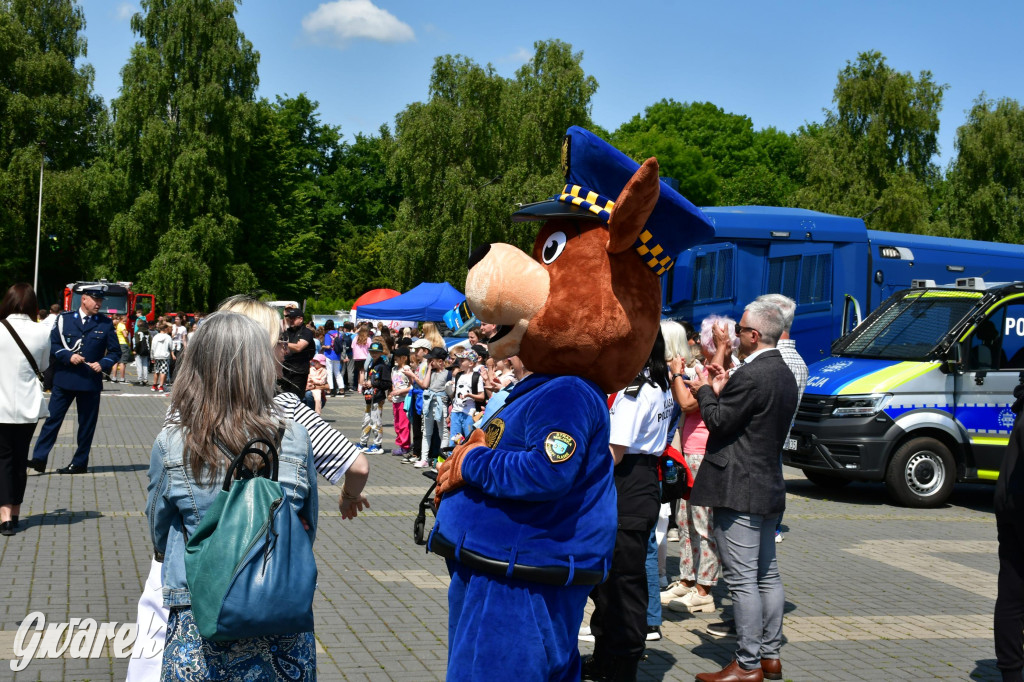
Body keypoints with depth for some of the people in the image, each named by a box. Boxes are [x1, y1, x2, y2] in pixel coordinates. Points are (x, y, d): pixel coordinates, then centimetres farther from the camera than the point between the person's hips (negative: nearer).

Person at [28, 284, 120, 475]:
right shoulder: (64, 319, 5)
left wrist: (103, 364, -11)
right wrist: (68, 356, -14)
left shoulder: (106, 324, 5)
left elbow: (115, 352, 7)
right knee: (52, 418, -1)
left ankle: (80, 463, 14)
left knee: (86, 424, 5)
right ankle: (39, 459, 4)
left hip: (91, 381, 0)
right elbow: (53, 345, 3)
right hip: (64, 379, 0)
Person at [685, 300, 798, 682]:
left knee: (742, 579, -6)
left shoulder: (750, 375, -19)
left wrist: (705, 391, 0)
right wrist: (721, 392, 13)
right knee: (767, 575, 15)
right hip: (769, 487, 10)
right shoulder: (784, 374, 13)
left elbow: (719, 422, -15)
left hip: (739, 490, -10)